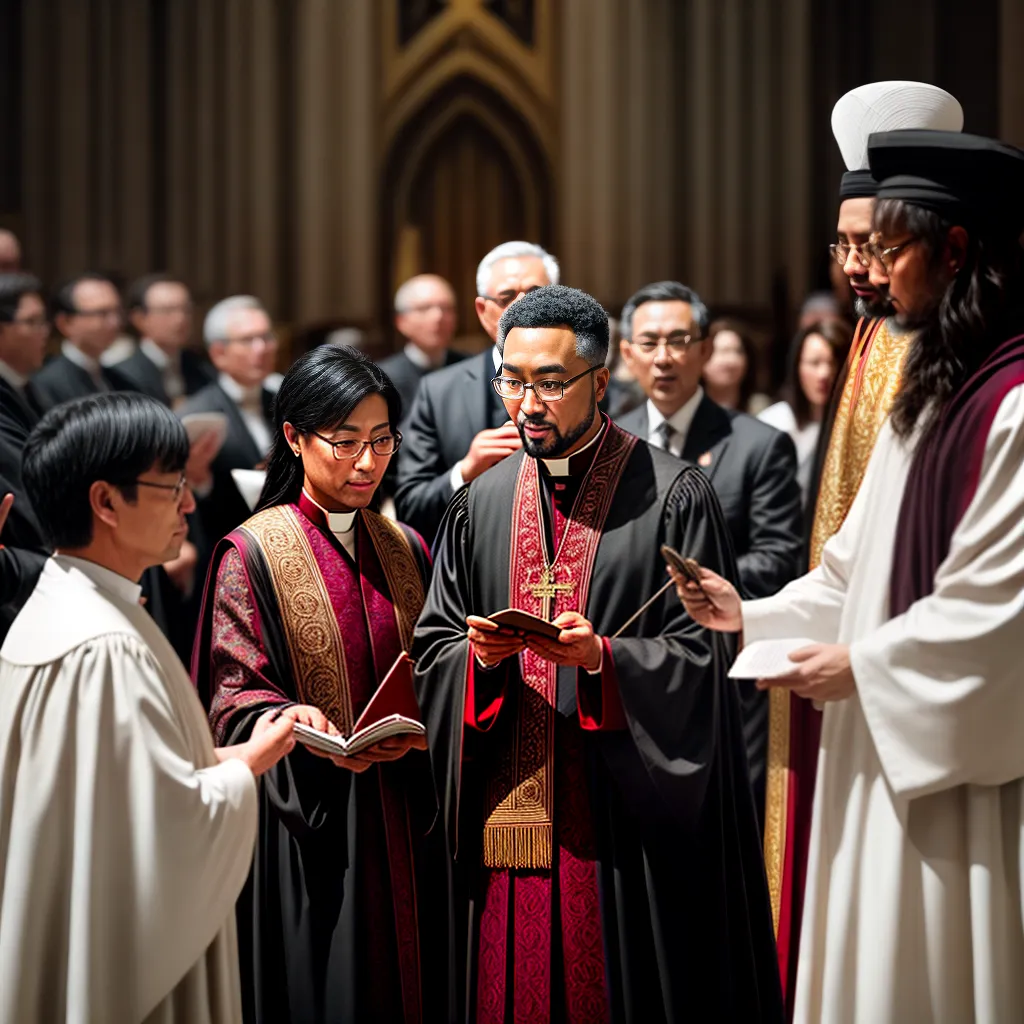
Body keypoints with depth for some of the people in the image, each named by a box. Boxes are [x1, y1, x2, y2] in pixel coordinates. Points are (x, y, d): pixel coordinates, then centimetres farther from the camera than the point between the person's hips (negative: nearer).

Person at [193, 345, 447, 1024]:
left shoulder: (404, 549, 11)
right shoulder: (254, 553, -6)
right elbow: (233, 697, -8)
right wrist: (289, 722, -29)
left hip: (404, 820, 5)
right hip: (308, 820, -5)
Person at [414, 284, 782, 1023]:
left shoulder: (672, 496, -2)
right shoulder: (483, 503, 12)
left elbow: (705, 655, -6)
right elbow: (434, 647, 12)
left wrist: (601, 657, -21)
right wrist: (480, 656, -9)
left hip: (629, 816, -4)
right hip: (509, 814, 4)